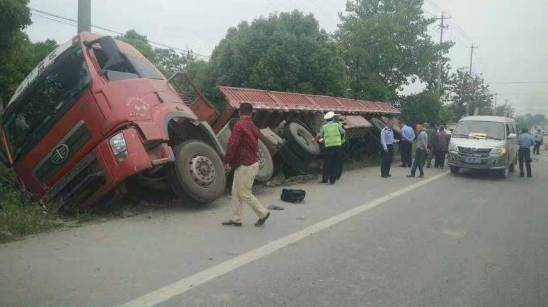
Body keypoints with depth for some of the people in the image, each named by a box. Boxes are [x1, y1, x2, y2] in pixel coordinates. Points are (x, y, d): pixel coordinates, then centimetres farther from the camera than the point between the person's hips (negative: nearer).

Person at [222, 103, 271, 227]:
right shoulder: (253, 127, 10)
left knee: (245, 194, 2)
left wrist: (227, 161, -11)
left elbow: (232, 144, -22)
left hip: (245, 166, -9)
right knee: (236, 192, 13)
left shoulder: (239, 126, -17)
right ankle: (236, 219, 18)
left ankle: (263, 213, 15)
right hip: (251, 163, 9)